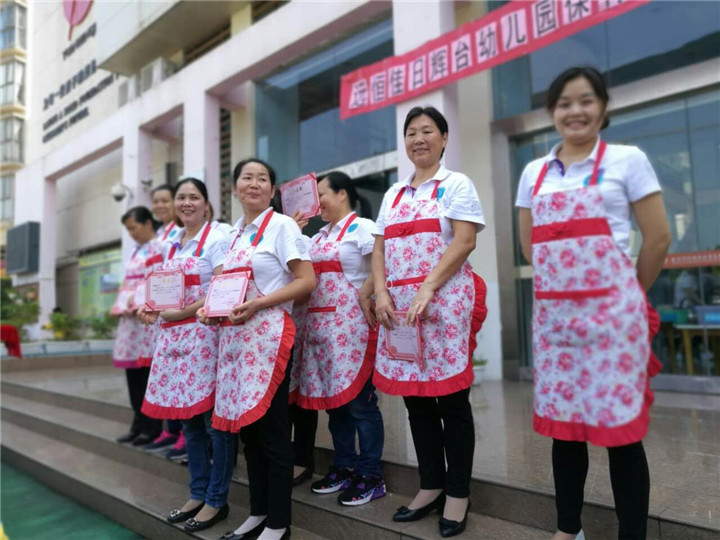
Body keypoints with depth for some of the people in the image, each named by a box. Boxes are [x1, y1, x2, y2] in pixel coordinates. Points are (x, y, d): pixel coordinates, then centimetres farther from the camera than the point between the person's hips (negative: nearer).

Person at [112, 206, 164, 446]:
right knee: (132, 372, 10)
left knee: (146, 371, -5)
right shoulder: (136, 251, 20)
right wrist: (122, 306, 8)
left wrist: (136, 306, -18)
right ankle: (139, 424, 19)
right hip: (130, 317, 9)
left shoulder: (157, 249, -6)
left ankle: (151, 427, 5)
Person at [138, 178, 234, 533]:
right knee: (187, 417, 13)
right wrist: (152, 308, 3)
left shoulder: (216, 240, -5)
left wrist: (183, 312, -16)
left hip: (204, 334, -7)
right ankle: (198, 493, 27)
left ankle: (216, 500, 13)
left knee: (213, 417, -1)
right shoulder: (172, 245, 17)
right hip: (173, 335, 8)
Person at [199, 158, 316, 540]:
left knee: (271, 429, 0)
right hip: (235, 335, 8)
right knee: (244, 424, 13)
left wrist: (257, 304, -20)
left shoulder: (281, 225, -5)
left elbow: (307, 281, -12)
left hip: (268, 334, -7)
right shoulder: (236, 232, 16)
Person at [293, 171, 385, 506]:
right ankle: (344, 467, 27)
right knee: (332, 397, 13)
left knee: (358, 399, -3)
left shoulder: (361, 227, -7)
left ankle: (371, 476, 11)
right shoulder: (320, 235, 18)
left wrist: (363, 296, -16)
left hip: (350, 324, -8)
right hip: (319, 324, 9)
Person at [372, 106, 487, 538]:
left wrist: (426, 291, -18)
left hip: (444, 300, -5)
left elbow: (464, 241, -10)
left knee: (451, 398, 0)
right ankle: (431, 486, 25)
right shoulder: (393, 194, 19)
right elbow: (379, 249, 14)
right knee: (415, 398, 10)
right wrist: (382, 293, -2)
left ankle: (458, 494, 15)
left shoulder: (456, 184, 2)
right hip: (399, 305, 6)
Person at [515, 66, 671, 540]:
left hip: (612, 312, -4)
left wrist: (628, 294, 8)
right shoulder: (534, 172, 10)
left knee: (620, 423, 0)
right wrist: (567, 280, 12)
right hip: (554, 313, 4)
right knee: (562, 419, 11)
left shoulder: (627, 160, -1)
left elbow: (658, 238, 0)